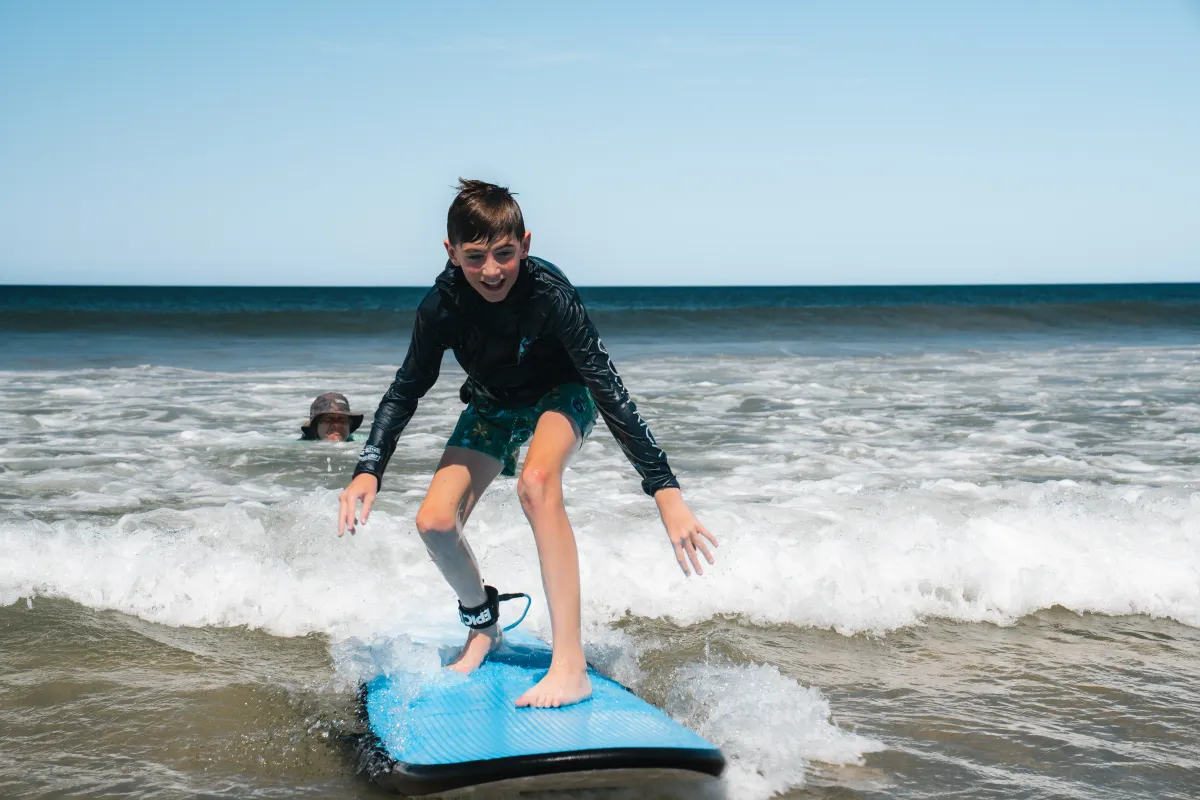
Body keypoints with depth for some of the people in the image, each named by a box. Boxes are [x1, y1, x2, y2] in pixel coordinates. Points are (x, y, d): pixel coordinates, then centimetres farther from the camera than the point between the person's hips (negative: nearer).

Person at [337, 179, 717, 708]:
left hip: (562, 394, -4)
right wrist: (368, 470, -22)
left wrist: (665, 491, -42)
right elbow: (406, 390, -10)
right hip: (493, 406, 4)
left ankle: (571, 668, -36)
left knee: (536, 482, -36)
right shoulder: (441, 306, -25)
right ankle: (483, 626, 21)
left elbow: (608, 389, -36)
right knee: (435, 522, -12)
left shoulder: (549, 293, -35)